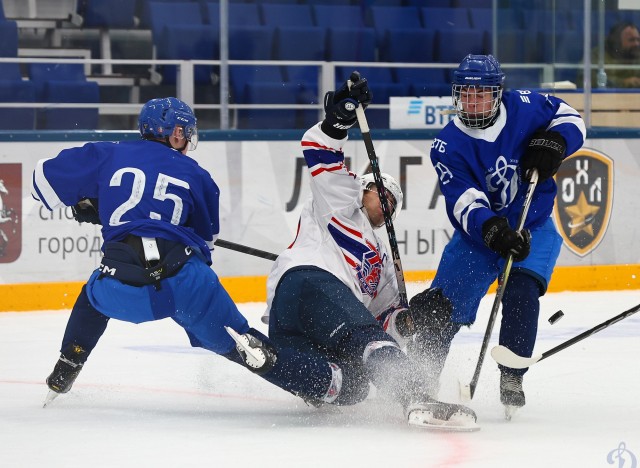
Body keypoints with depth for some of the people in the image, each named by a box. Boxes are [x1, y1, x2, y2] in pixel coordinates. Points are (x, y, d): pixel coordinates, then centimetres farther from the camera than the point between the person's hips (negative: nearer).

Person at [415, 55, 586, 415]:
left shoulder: (524, 108, -13)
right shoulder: (448, 146, -15)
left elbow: (570, 118, 3)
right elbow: (464, 203, -26)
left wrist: (553, 142, -19)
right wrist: (494, 231, -44)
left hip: (533, 227, -1)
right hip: (478, 233, 1)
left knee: (521, 291, -25)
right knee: (445, 306, -6)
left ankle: (511, 380, -16)